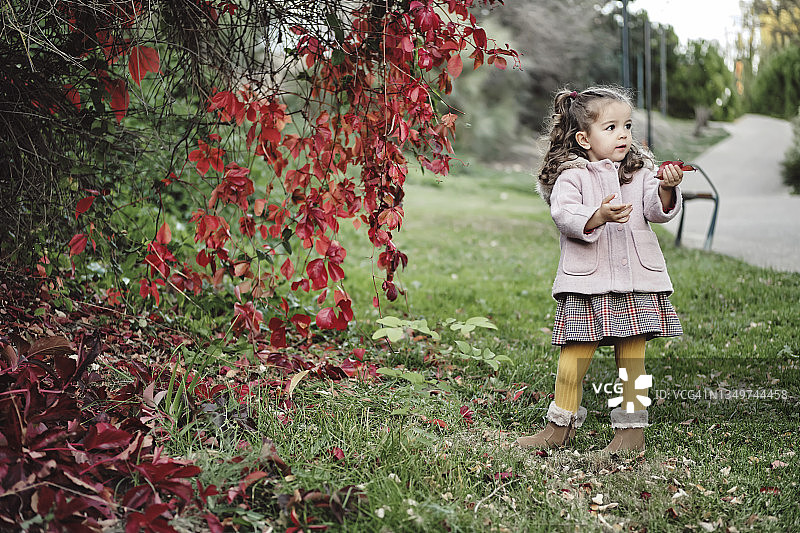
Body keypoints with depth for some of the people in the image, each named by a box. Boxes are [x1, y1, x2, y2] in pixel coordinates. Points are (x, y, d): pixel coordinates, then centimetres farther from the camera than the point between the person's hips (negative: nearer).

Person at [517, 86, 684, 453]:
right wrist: (599, 215, -31)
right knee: (574, 356, 0)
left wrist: (666, 189, -20)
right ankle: (561, 425, 15)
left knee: (632, 358, 5)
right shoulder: (572, 176, 1)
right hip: (587, 284, -2)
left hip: (637, 279, 3)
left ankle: (632, 427, 16)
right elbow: (564, 214, -14)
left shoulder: (640, 172, 12)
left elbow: (658, 211, 1)